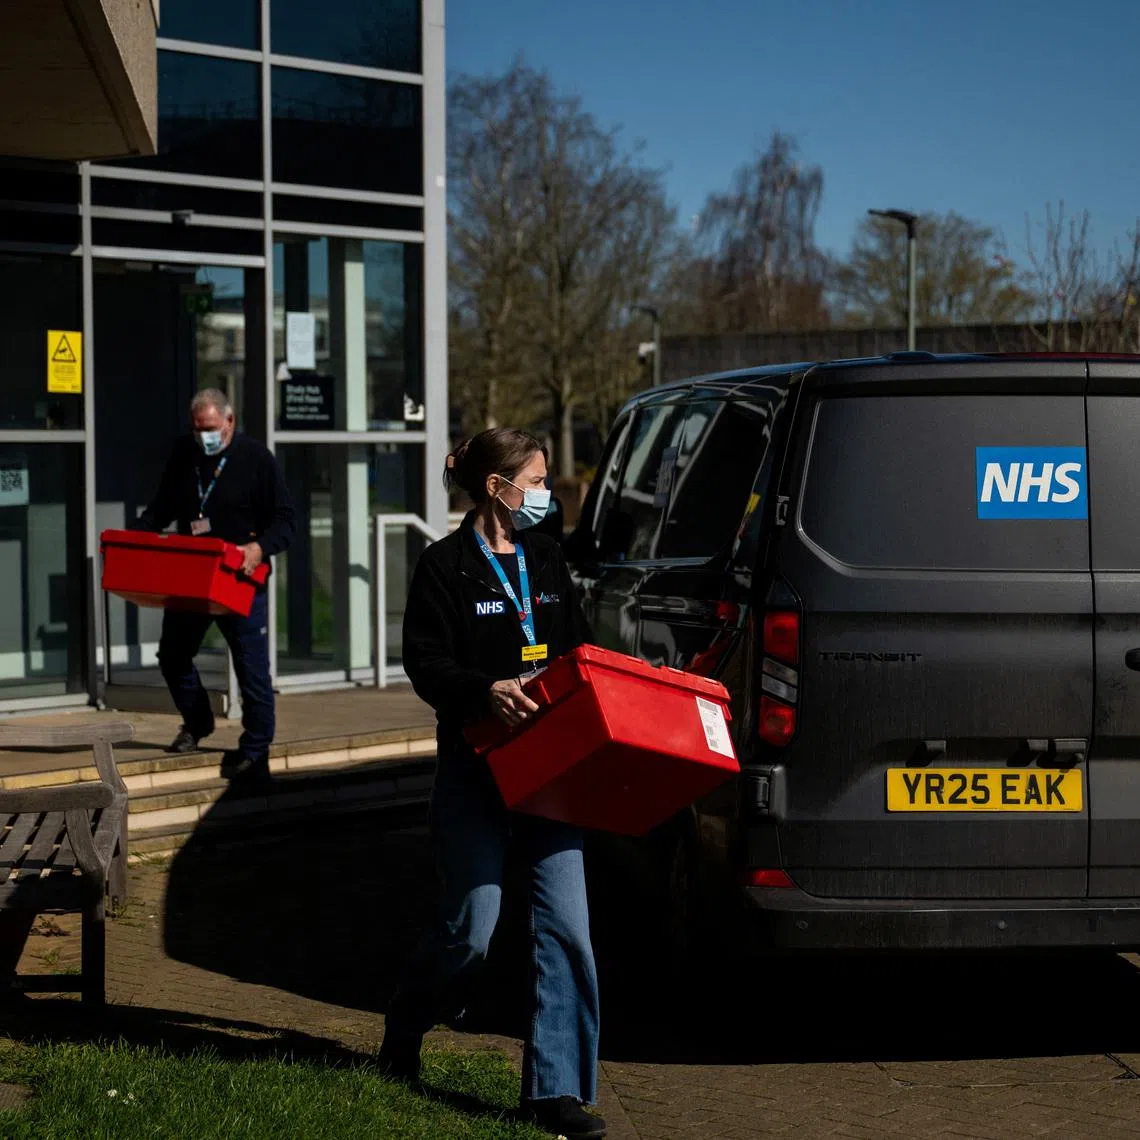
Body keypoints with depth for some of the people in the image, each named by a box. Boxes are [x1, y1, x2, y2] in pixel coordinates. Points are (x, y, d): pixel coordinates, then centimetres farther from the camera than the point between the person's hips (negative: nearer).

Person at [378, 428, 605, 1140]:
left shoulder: (546, 560, 15)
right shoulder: (446, 567, -3)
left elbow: (576, 648, 20)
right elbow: (425, 665, -10)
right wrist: (488, 689, -26)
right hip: (475, 765, -5)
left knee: (566, 921, -5)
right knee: (472, 926, -4)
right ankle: (403, 1035, 25)